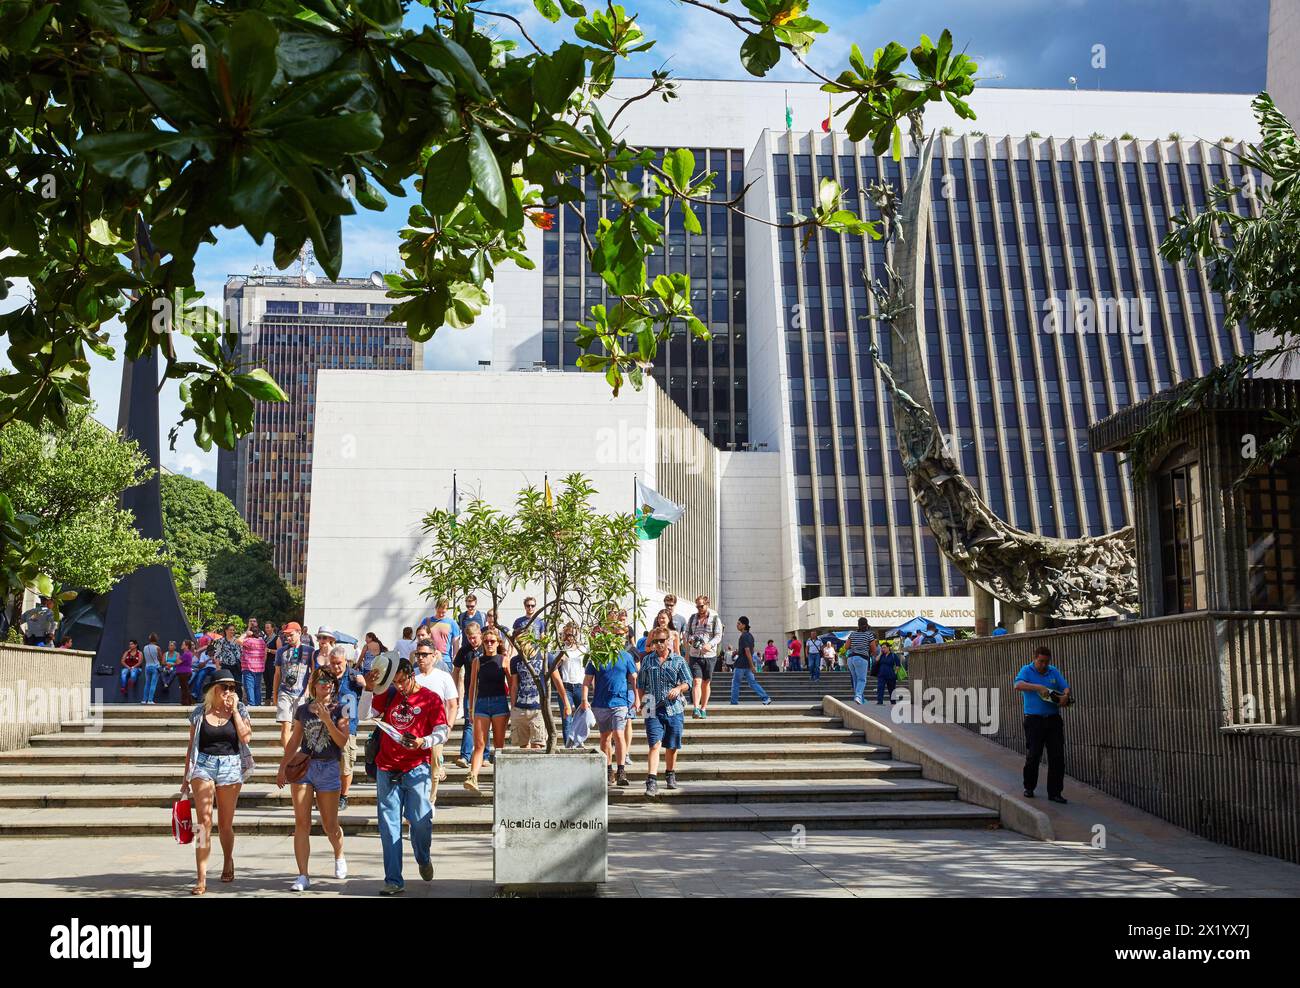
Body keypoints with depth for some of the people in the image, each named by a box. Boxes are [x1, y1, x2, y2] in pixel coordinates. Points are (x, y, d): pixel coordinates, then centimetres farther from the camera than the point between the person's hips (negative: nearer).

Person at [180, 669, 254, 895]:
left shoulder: (239, 710, 4)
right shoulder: (199, 713, 5)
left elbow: (246, 736, -11)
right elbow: (191, 746, 11)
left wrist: (234, 710, -8)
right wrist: (186, 775, 10)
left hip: (230, 767, 1)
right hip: (203, 765, 0)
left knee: (225, 824, 10)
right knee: (204, 821, -11)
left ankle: (228, 862, 37)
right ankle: (202, 879, -11)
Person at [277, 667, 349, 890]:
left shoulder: (339, 710, 1)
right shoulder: (303, 710, 8)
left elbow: (342, 741, -8)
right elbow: (294, 741, 14)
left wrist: (326, 719, -17)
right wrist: (282, 767, 12)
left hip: (329, 768, -2)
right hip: (303, 766, 2)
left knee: (329, 825, 7)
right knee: (301, 823, -5)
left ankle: (339, 857, 37)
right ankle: (303, 876, -2)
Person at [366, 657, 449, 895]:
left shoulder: (430, 698, 1)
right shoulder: (389, 695, 11)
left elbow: (442, 732, -3)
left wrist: (423, 742, -21)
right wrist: (369, 689, 4)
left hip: (416, 769, -3)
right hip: (386, 769, 3)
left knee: (420, 821, -3)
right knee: (389, 826, 0)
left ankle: (423, 859, 29)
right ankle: (393, 881, 4)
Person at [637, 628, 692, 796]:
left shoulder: (678, 661, 6)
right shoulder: (647, 660, 10)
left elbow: (688, 683, 3)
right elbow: (640, 685, 15)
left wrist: (678, 688, -17)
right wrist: (642, 702, 4)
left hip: (674, 708, 1)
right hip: (653, 709, -1)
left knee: (672, 746, 10)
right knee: (655, 744, -13)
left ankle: (670, 775, 31)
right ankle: (651, 782, -19)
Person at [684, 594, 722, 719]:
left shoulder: (715, 619, 1)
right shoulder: (693, 618, 10)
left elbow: (718, 636, -6)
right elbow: (687, 633, 17)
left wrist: (710, 645, -24)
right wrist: (689, 639, -6)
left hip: (709, 655, -1)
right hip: (694, 655, 1)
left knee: (706, 683, 8)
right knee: (696, 682, -12)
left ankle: (703, 709, 18)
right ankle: (695, 708, -19)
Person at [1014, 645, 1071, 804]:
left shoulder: (1054, 672, 12)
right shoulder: (1027, 670, 0)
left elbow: (1066, 687, 7)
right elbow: (1018, 685, -18)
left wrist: (1065, 695, -16)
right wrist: (1038, 687, -29)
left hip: (1053, 719, 3)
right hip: (1034, 719, -3)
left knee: (1057, 756, -1)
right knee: (1033, 755, 0)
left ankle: (1055, 792, 5)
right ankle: (1029, 787, 20)